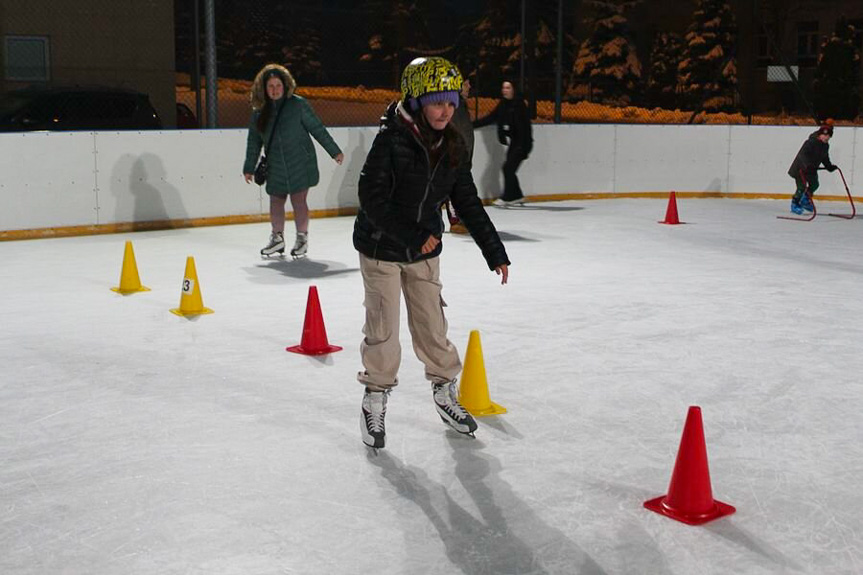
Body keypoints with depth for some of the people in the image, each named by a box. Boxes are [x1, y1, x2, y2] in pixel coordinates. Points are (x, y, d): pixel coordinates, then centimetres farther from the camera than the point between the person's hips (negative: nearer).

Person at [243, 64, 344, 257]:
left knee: (299, 200, -1)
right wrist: (249, 168, 14)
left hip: (300, 163, -3)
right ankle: (277, 238, 26)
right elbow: (253, 141, 11)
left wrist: (335, 151, 0)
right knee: (276, 201, 8)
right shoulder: (259, 112, 3)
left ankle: (302, 238, 16)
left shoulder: (297, 104, -8)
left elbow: (317, 129, -3)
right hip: (275, 167, 4)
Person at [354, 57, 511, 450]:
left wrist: (494, 252, 2)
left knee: (431, 325, 12)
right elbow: (372, 199, -22)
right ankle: (375, 400, 23)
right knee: (383, 329, 4)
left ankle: (445, 392, 30)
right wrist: (413, 236, -24)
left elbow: (468, 202, 3)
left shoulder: (452, 146, -3)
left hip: (424, 252, 5)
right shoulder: (391, 140, -20)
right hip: (381, 248, -4)